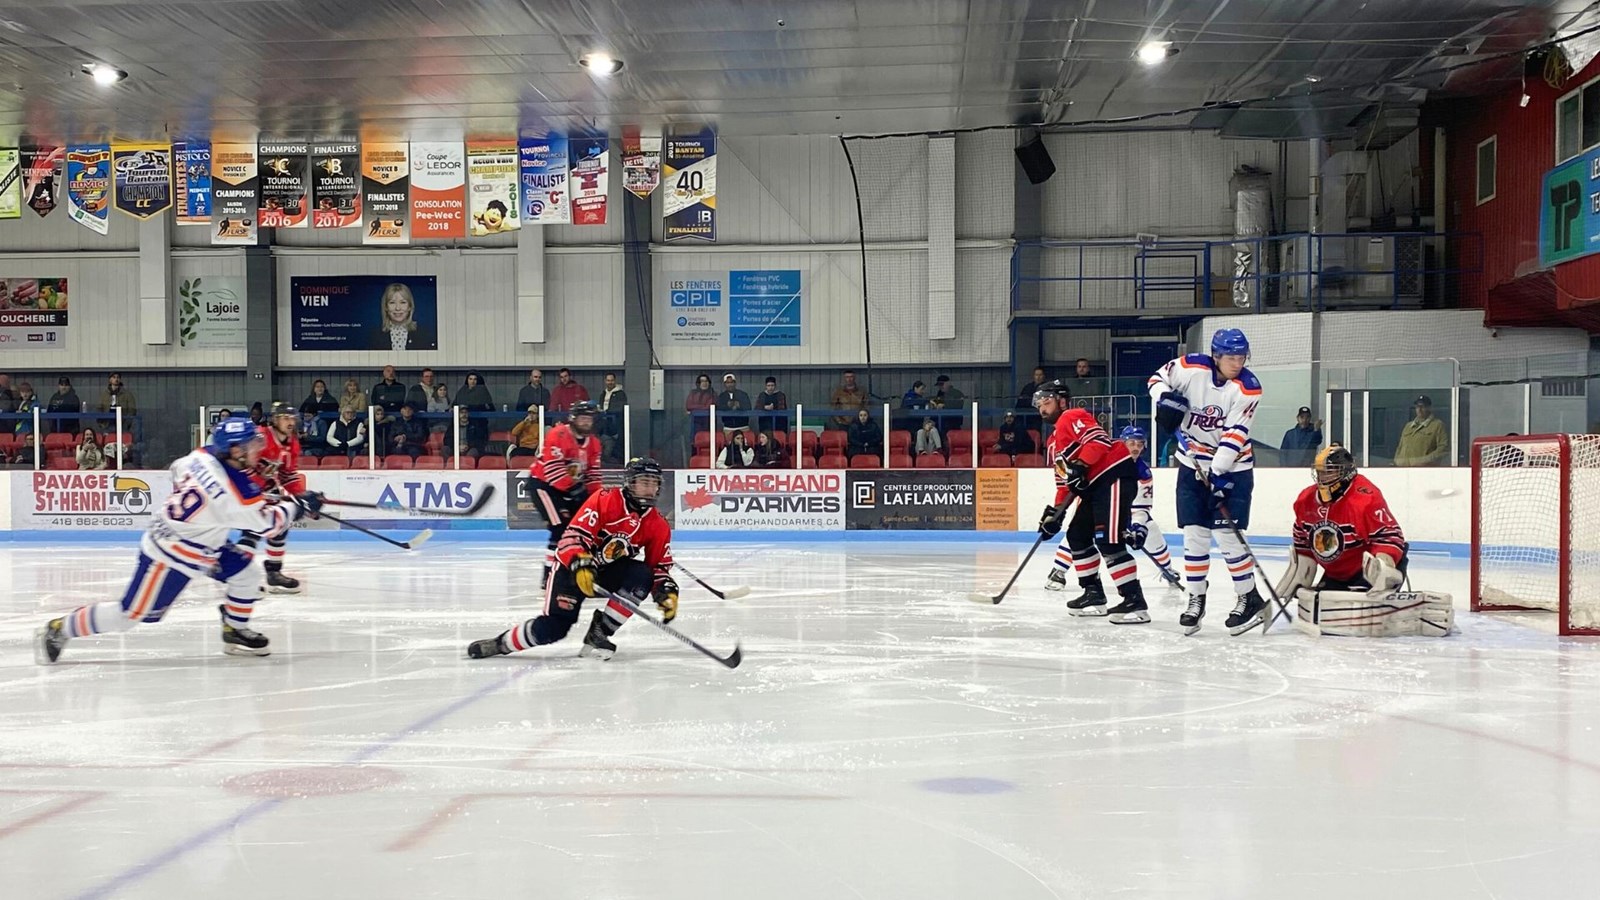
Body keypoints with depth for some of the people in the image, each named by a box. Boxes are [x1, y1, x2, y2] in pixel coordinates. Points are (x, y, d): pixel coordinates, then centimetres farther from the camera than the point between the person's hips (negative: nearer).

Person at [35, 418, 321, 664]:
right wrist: (299, 506, -6)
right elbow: (267, 523, -19)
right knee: (131, 614, -1)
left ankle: (235, 631, 21)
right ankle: (60, 628, 12)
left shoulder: (205, 454, -6)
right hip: (170, 555, -10)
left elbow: (178, 470, 15)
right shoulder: (235, 489, -30)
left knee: (248, 570, 7)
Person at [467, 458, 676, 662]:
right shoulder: (605, 500, -18)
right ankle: (500, 643, 10)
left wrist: (667, 593, -16)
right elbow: (574, 535, -24)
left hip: (609, 573, 5)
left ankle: (598, 634, -15)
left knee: (642, 577, -26)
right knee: (551, 629, -18)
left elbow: (659, 566, 2)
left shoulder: (657, 526, -3)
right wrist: (580, 565, -39)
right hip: (574, 567, -5)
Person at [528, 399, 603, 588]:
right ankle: (548, 575, -13)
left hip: (571, 487, 8)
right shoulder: (558, 435, -22)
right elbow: (553, 469, -28)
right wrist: (574, 488, -29)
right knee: (561, 527, -19)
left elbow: (593, 474, 7)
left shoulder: (593, 443, 3)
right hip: (542, 483, -8)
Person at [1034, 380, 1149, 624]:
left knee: (1109, 541, -18)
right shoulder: (1053, 442, 25)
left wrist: (1080, 466, -27)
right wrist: (1055, 513, 17)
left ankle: (1135, 601, -19)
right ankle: (1094, 595, 20)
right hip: (1093, 486, 11)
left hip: (1115, 475, -11)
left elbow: (1099, 439, -21)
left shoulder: (1072, 418, -5)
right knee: (1076, 537, 13)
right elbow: (1064, 481, 25)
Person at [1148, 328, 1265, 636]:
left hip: (1231, 467, -3)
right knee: (1194, 533, 3)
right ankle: (1196, 599, 15)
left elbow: (1234, 434, -22)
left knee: (1226, 533, -9)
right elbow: (1159, 378, 4)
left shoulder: (1248, 388, -17)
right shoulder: (1191, 367, -13)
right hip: (1193, 462, 3)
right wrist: (1165, 399, -18)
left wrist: (1218, 472, -28)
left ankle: (1250, 598, 5)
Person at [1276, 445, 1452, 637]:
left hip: (1368, 568, -9)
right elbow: (1302, 539, 15)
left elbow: (1390, 534, -27)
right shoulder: (1306, 500, -1)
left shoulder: (1365, 497, -25)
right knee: (1315, 609, 5)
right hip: (1337, 574, 9)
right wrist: (1298, 573, 13)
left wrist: (1383, 566, -40)